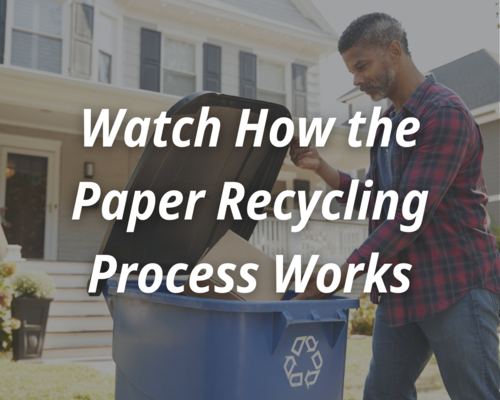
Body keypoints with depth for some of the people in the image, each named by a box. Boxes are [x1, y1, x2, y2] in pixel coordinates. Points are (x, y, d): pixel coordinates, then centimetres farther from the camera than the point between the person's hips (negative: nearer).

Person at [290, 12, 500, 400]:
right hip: (400, 288, 8)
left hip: (455, 286, -8)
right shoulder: (389, 124, 16)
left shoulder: (445, 113, -13)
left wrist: (342, 274, -20)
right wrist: (321, 168, 2)